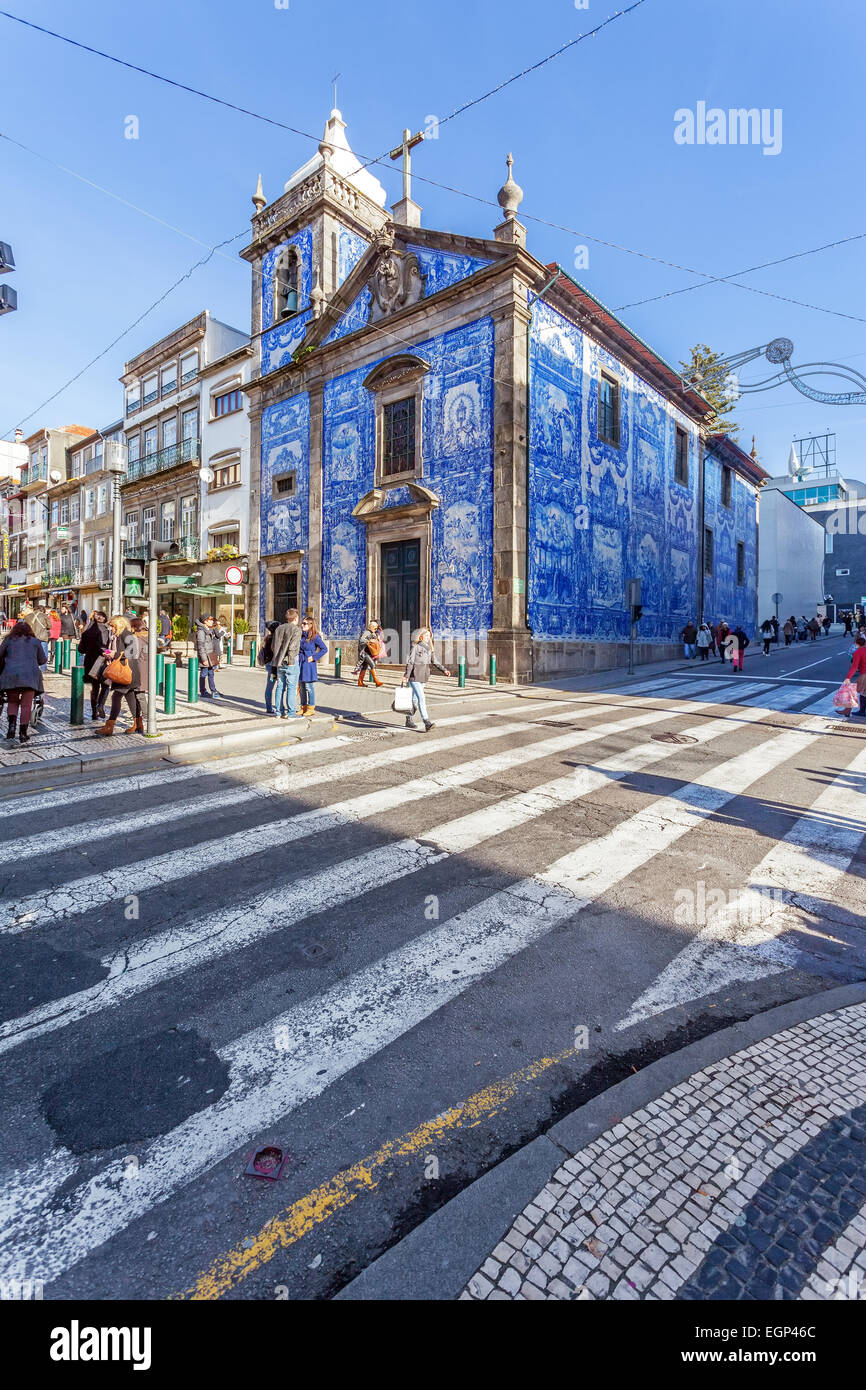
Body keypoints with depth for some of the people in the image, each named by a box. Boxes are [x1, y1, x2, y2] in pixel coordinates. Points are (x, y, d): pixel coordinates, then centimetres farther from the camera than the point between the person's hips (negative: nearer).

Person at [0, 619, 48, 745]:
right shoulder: (35, 641, 13)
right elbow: (43, 660, 14)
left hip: (11, 674, 1)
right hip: (30, 675, -1)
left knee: (12, 702, 17)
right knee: (26, 705, 3)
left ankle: (12, 724, -5)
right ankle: (23, 733, 4)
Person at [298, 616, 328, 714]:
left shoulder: (315, 637, -9)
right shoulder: (301, 636, 10)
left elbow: (324, 649, -12)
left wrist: (314, 657, -14)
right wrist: (297, 657, 9)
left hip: (309, 665, -7)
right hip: (300, 664, 7)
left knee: (309, 687, -3)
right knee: (302, 688, 11)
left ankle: (311, 708, 5)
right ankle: (303, 707, 19)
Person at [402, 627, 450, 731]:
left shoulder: (429, 648, 12)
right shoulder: (415, 646, -8)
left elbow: (434, 662, 13)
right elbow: (410, 662, -11)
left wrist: (444, 670, 1)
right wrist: (406, 676, -16)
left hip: (423, 676, 7)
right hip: (414, 676, -7)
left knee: (415, 699, 14)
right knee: (421, 698, -14)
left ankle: (409, 720, 25)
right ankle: (427, 723, -19)